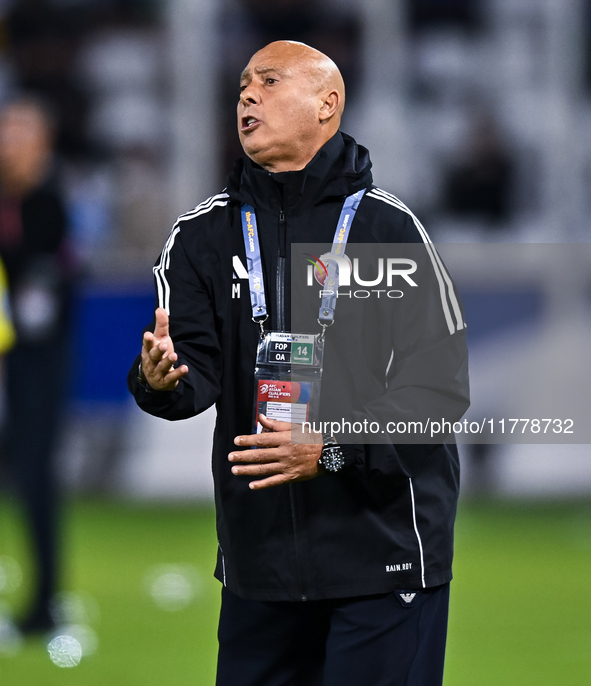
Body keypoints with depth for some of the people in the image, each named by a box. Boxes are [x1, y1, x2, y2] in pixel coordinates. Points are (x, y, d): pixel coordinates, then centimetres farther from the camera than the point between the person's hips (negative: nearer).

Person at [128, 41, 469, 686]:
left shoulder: (387, 227, -5)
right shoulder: (204, 234, 8)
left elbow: (440, 385, -10)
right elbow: (196, 367, 0)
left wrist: (334, 448, -22)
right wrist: (159, 379, -24)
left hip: (383, 557, -4)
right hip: (257, 555, 4)